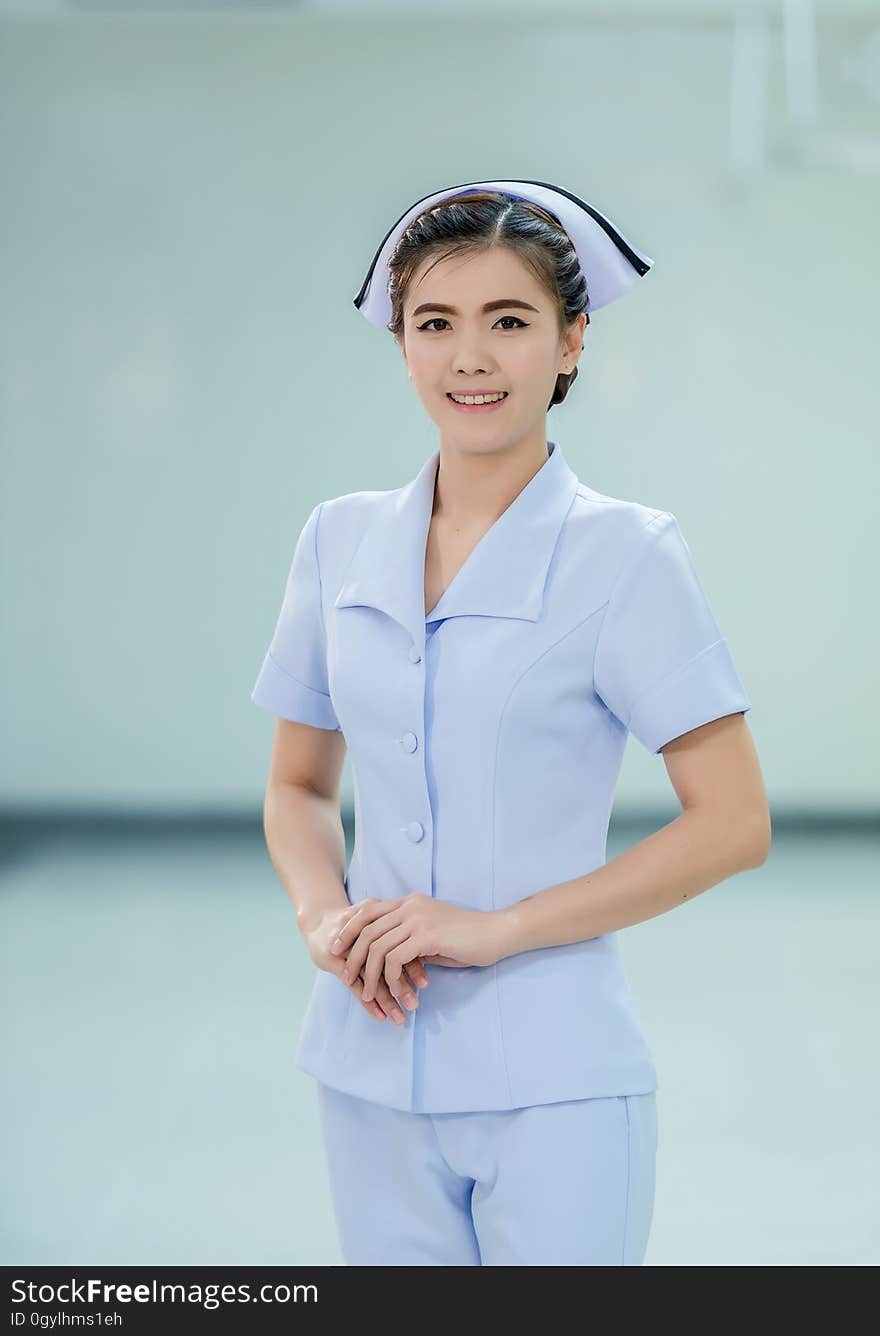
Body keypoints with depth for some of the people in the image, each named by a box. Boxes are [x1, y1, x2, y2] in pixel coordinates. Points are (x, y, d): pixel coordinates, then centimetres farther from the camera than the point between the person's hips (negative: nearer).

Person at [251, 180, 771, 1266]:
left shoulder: (627, 552, -7)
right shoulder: (340, 541, 5)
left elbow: (733, 825, -9)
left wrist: (497, 926, -14)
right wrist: (323, 918, -6)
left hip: (551, 1088, -4)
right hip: (371, 1079, 4)